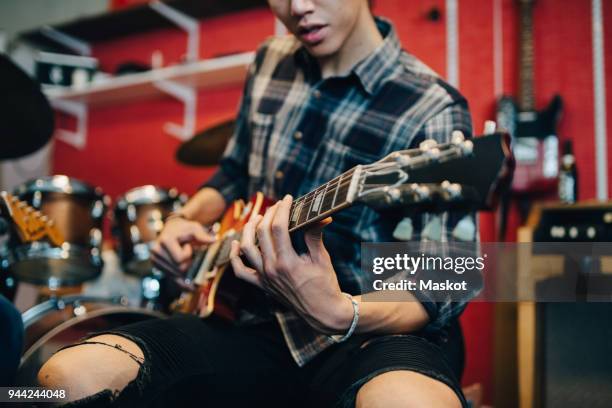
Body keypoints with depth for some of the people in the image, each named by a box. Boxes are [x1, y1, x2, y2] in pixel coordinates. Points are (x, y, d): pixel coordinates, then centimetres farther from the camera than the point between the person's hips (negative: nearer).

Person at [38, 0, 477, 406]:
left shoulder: (433, 112, -11)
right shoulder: (270, 62, 9)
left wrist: (338, 313, -34)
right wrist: (188, 218, 6)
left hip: (371, 331, -4)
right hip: (256, 323, 5)